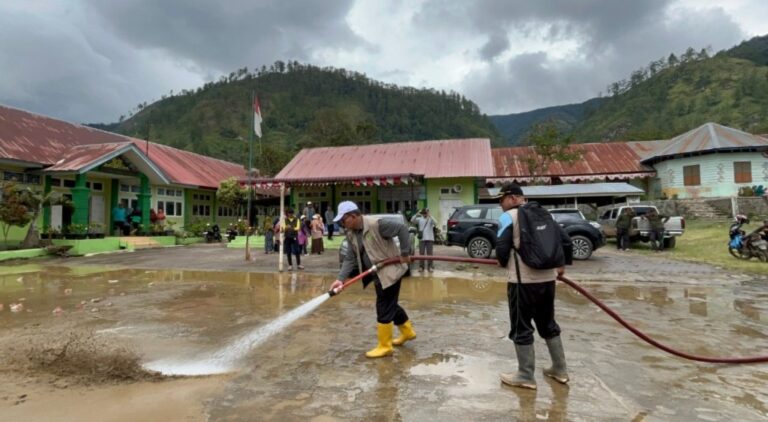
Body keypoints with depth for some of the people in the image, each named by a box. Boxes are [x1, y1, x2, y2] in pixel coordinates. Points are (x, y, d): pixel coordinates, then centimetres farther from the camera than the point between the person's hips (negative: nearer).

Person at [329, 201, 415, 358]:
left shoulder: (376, 224, -24)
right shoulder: (351, 234, 0)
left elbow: (402, 228, -21)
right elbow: (350, 258, -1)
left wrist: (405, 253, -18)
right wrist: (341, 278, -13)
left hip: (390, 271, -8)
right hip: (377, 275, 8)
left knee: (384, 309, -3)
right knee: (390, 305, 21)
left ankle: (384, 346, 11)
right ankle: (408, 332, 41)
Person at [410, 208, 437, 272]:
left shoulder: (431, 219, 2)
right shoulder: (419, 219, 5)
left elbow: (435, 224, -16)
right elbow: (412, 221, -7)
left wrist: (430, 216, -27)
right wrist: (416, 215, -22)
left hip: (430, 238, -1)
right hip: (422, 238, 1)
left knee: (429, 253, 1)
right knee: (421, 253, 3)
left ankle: (430, 267, 6)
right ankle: (421, 266, 11)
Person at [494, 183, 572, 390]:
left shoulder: (508, 216, -7)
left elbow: (502, 247, -14)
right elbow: (565, 240, 12)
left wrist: (504, 263, 7)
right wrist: (563, 264, 25)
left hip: (522, 280, -7)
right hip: (547, 278, 7)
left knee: (521, 328, 6)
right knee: (548, 324, 21)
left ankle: (526, 377, 13)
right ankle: (560, 370, 30)